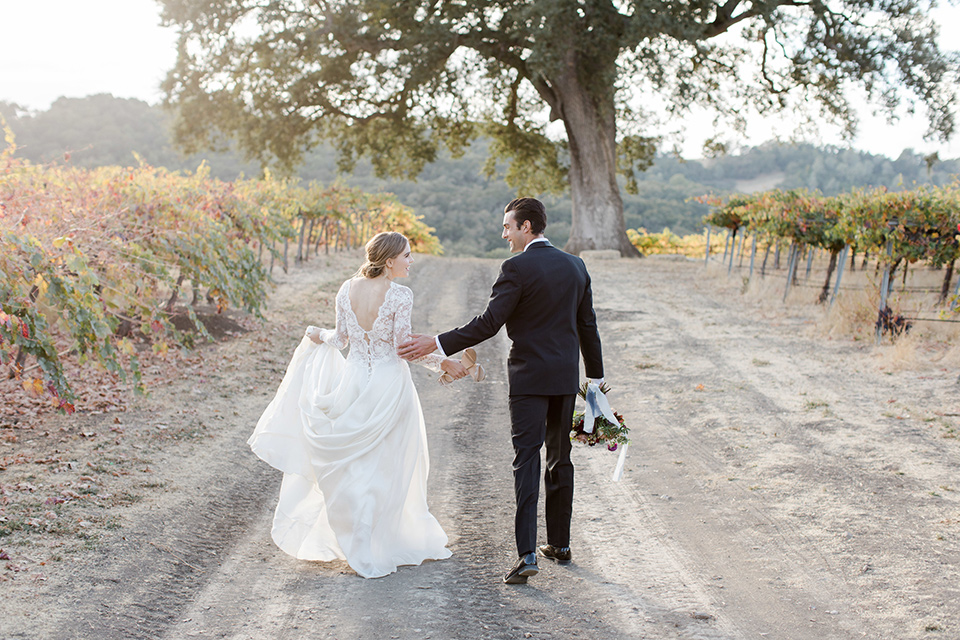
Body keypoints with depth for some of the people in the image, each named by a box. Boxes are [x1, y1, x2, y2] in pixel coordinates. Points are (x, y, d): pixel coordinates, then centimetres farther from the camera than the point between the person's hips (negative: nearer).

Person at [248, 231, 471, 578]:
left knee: (352, 465, 16)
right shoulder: (399, 295, -15)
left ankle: (360, 547, 25)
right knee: (387, 468, 8)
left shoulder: (347, 289, -1)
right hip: (388, 384, -4)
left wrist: (317, 336, 27)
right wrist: (443, 362, -8)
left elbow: (341, 338, 7)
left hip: (354, 380, 5)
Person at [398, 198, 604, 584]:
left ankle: (527, 554, -13)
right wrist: (596, 377, 21)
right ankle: (560, 544, 24)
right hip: (566, 378, 6)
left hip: (530, 378, -6)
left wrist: (436, 344, -15)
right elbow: (587, 326, 13)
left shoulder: (517, 267, -12)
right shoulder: (575, 266, 8)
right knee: (560, 460, 15)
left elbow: (488, 324, -18)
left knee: (527, 462, -7)